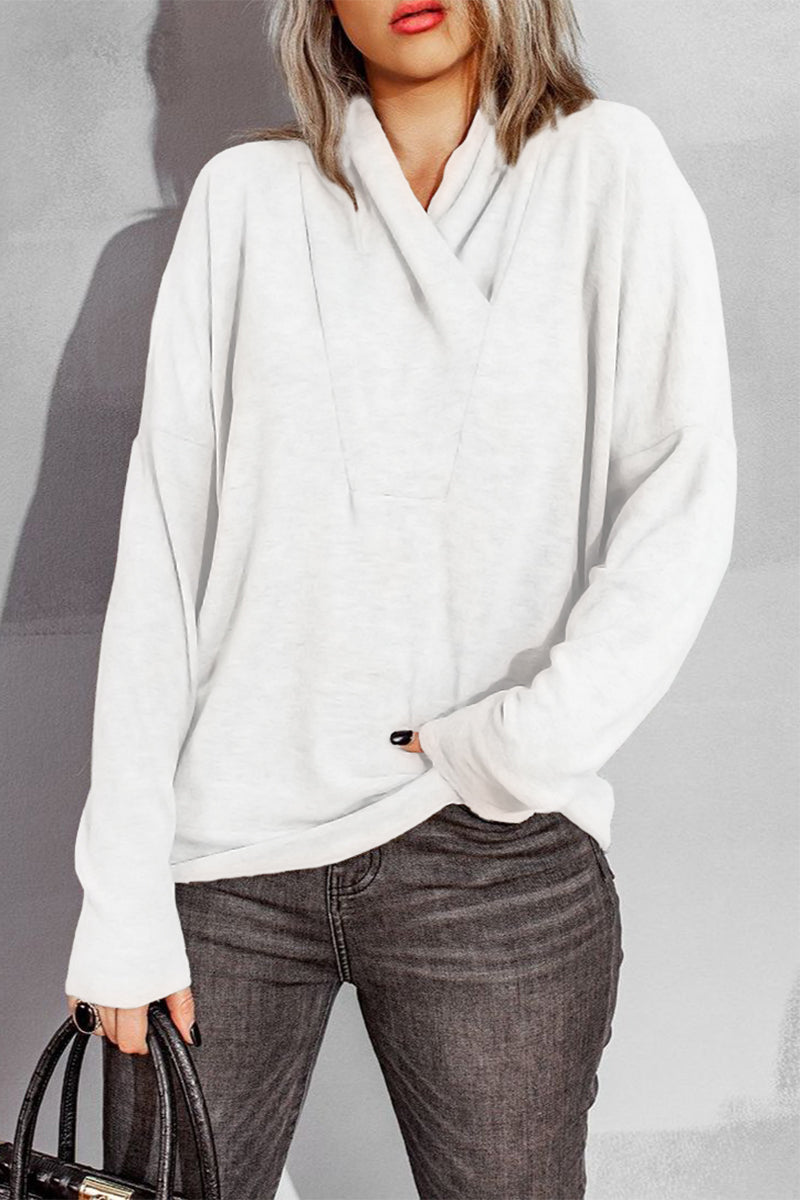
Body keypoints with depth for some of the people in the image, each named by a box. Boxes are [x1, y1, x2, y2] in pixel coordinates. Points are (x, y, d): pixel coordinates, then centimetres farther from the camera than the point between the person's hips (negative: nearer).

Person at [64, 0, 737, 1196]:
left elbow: (684, 501, -5)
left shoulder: (608, 168, 5)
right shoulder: (247, 194, 7)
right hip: (226, 853, 2)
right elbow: (161, 540, 2)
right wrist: (123, 894, -3)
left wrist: (526, 740, -15)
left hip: (498, 863, -1)